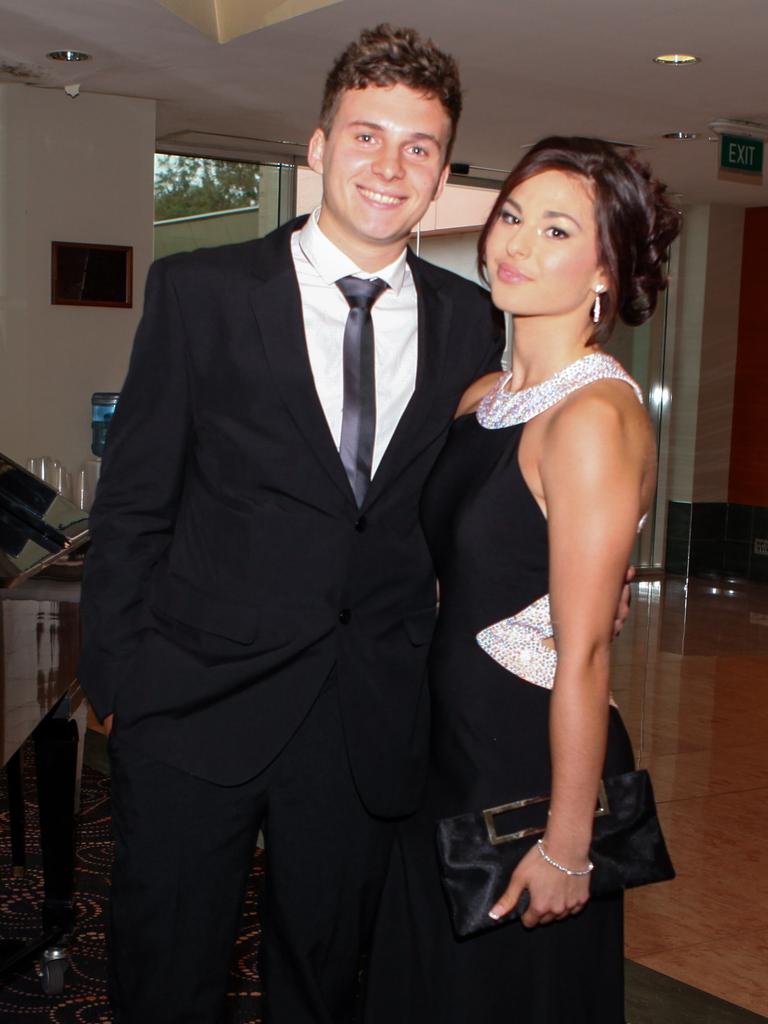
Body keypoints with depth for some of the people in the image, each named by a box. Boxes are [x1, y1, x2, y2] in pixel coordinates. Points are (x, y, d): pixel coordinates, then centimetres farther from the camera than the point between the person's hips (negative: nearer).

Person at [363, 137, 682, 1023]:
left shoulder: (594, 417, -20)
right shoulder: (483, 397, 5)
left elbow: (583, 653, -21)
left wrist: (566, 845, -18)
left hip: (535, 764, -8)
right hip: (453, 751, 8)